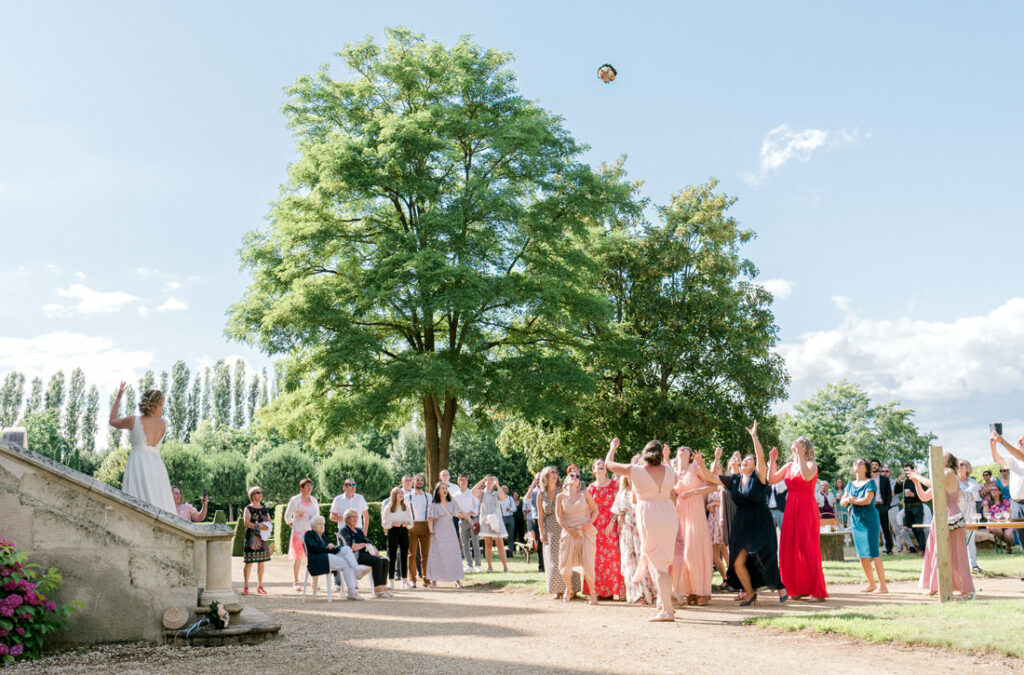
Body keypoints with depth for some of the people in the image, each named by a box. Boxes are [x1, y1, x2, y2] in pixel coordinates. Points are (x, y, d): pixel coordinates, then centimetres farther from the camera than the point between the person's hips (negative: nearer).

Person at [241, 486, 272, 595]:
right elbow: (246, 522, -12)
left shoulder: (264, 508, 16)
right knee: (249, 561, -7)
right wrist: (257, 526, -23)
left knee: (261, 562, 7)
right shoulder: (248, 508, -2)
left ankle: (260, 586, 15)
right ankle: (246, 586, -1)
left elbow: (269, 520, 17)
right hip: (251, 537, -5)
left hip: (263, 537, 5)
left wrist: (267, 525, -6)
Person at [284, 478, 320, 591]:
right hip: (298, 532, -4)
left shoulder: (314, 500, 12)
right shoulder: (295, 500, -2)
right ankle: (296, 583, 7)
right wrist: (293, 526, -1)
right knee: (297, 557, -1)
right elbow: (287, 516, 4)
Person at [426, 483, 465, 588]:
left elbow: (458, 514, 9)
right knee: (437, 555, -3)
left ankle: (457, 579, 3)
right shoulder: (434, 504, -4)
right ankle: (434, 580, 4)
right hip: (439, 533, -3)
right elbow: (431, 519, -4)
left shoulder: (452, 502, 5)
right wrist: (431, 531, -12)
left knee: (453, 554, 0)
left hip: (450, 531, 3)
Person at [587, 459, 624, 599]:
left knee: (611, 555, -6)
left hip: (611, 525, -2)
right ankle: (598, 589, 5)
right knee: (597, 557, 0)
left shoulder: (614, 485, 3)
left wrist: (612, 523, -11)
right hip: (595, 525, 2)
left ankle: (614, 588, -2)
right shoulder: (591, 488, 10)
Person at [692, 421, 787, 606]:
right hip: (741, 526, 5)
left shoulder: (759, 477, -4)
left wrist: (754, 436, -29)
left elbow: (761, 458, -20)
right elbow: (711, 478, 8)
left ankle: (780, 587, 13)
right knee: (738, 562, -1)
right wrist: (702, 466, -9)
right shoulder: (734, 479, 9)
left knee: (763, 559, -10)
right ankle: (749, 592, 20)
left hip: (761, 525, -5)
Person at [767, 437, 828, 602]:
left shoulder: (811, 464, -4)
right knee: (790, 548, 5)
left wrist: (800, 455, -25)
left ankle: (817, 591, -1)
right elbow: (771, 480, 8)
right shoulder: (789, 466, 13)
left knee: (807, 548, -6)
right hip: (791, 509, 6)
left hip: (807, 509, -6)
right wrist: (772, 461, 0)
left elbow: (807, 476, -26)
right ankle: (798, 589, 14)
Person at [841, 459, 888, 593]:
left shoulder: (870, 483, -4)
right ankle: (871, 584, 19)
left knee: (873, 553, -10)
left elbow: (867, 500, -17)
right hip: (856, 521, 6)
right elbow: (842, 502, 7)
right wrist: (847, 499, -15)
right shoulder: (850, 484, 15)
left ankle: (883, 586, -7)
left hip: (869, 521, -6)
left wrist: (852, 500, -6)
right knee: (862, 555, 8)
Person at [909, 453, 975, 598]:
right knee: (936, 552, 10)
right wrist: (917, 482, 10)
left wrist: (919, 477, -12)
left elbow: (935, 485, -24)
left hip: (951, 517, -9)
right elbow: (924, 497, 21)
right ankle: (935, 586, 18)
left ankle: (967, 590, -3)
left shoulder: (949, 473, -6)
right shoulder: (939, 477, 20)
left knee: (953, 553, -8)